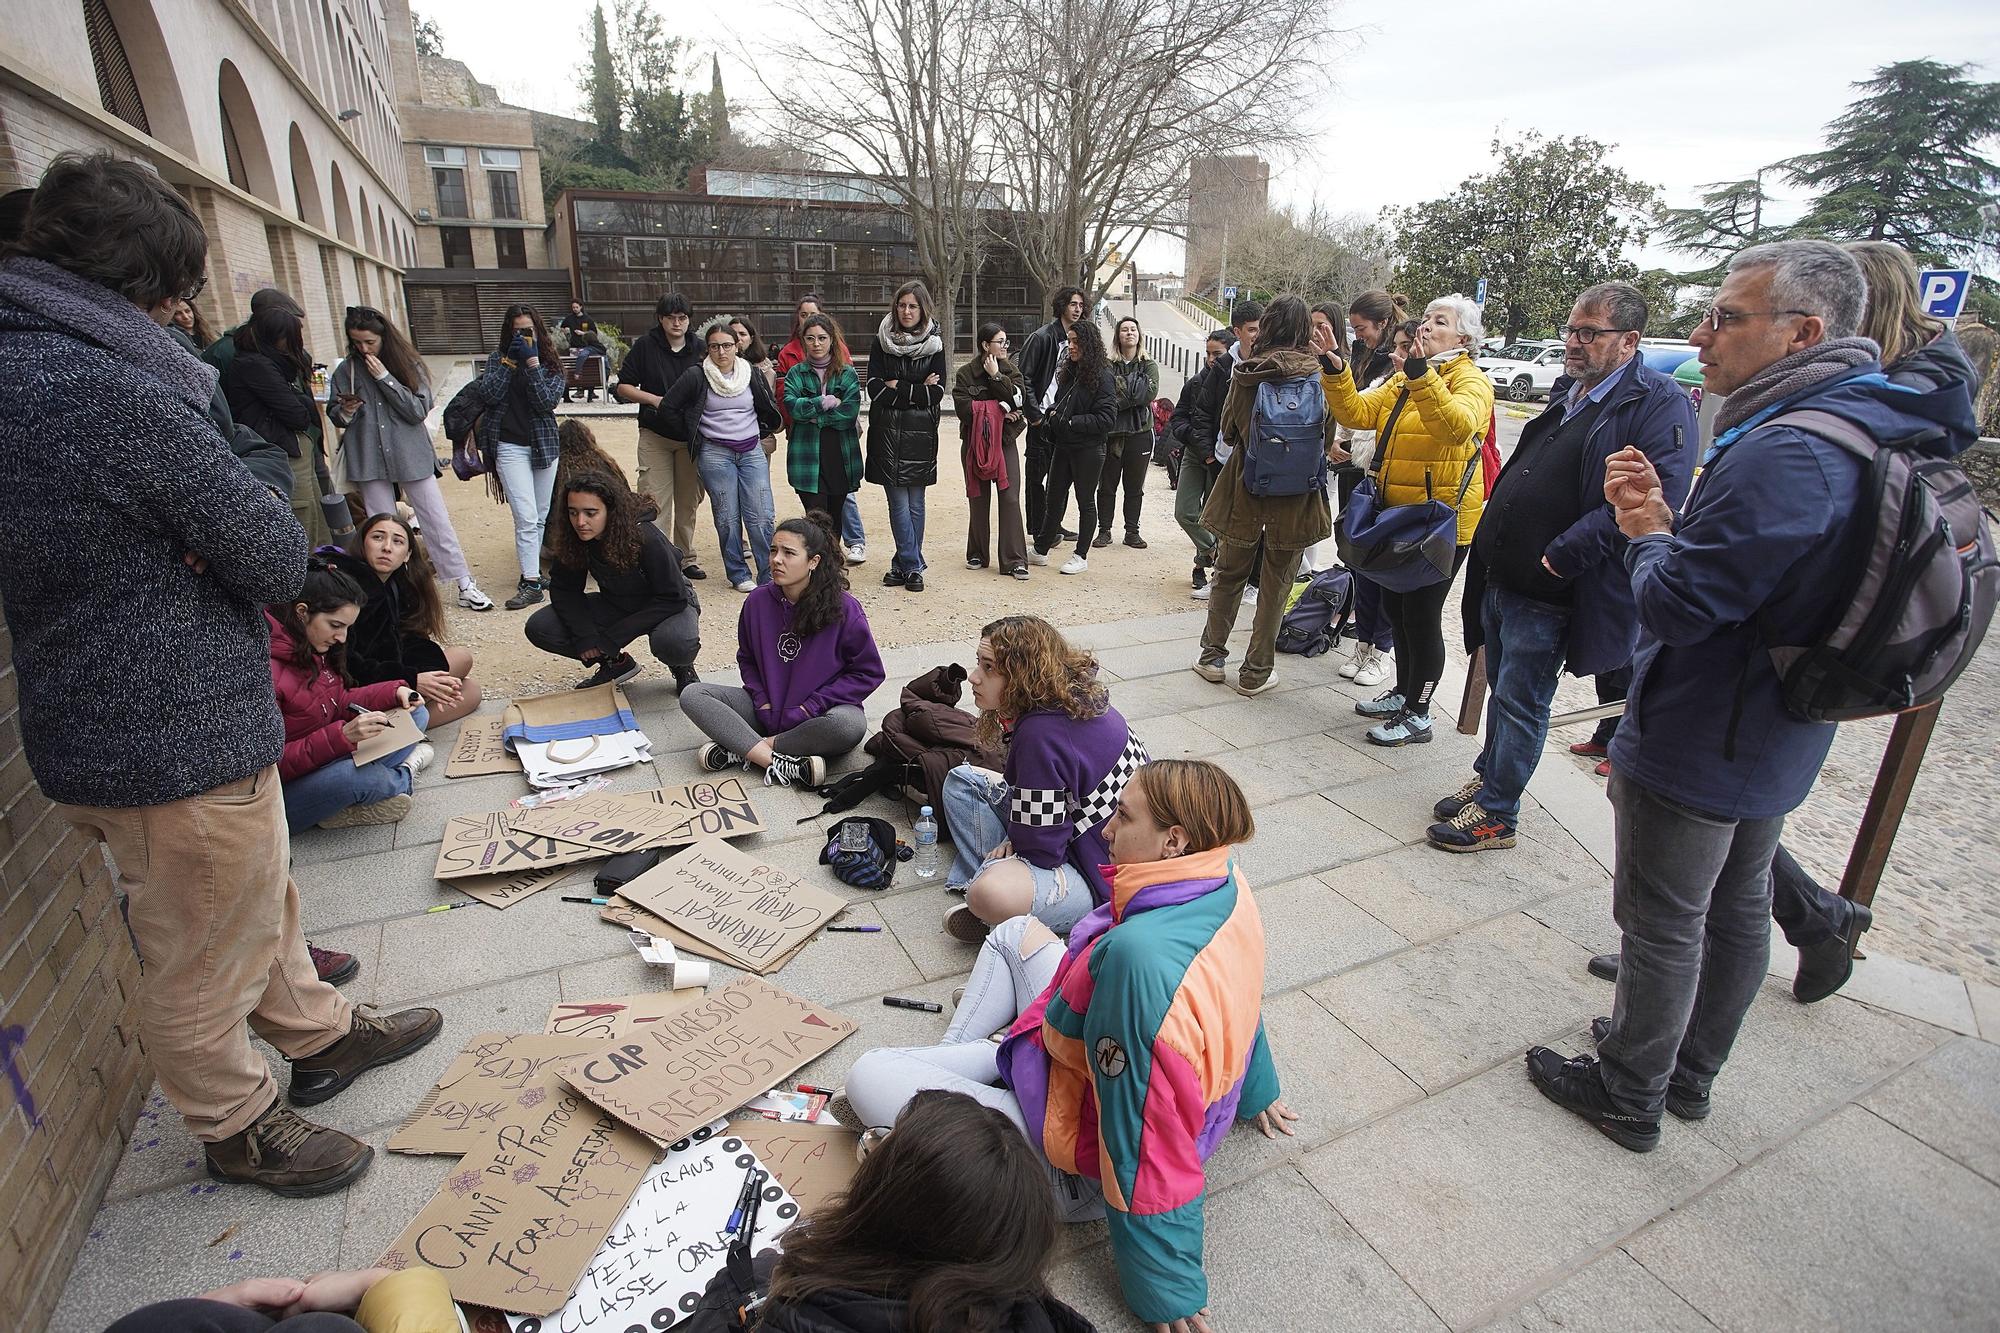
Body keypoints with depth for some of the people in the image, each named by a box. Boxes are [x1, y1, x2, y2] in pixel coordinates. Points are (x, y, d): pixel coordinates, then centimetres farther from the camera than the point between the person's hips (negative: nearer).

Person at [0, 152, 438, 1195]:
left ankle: (319, 1034, 47)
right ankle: (238, 1128, 35)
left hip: (95, 716, 9)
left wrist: (190, 549, -13)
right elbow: (277, 559, -21)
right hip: (178, 738, -9)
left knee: (260, 898, 27)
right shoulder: (110, 388, -25)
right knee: (204, 963, 13)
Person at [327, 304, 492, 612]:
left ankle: (465, 586, 8)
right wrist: (345, 412, -12)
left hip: (411, 456, -2)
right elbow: (334, 414, 11)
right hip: (369, 459, 2)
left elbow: (419, 410, -11)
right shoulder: (346, 370, 4)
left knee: (438, 523, 1)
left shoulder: (408, 365, -1)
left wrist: (385, 378, -15)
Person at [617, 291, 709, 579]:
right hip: (655, 435, -2)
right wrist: (654, 399, -14)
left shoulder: (698, 349, 4)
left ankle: (685, 558, 20)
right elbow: (623, 387, 0)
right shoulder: (646, 345, -2)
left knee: (688, 501, 9)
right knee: (656, 501, -8)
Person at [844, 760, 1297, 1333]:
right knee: (1016, 933, 20)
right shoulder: (1226, 883, -14)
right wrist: (1254, 1092, 25)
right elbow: (1239, 1006, 6)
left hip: (1079, 1169, -8)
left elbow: (1150, 1144, -34)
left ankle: (989, 1057, 14)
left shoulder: (1139, 956, -43)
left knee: (867, 1078, -13)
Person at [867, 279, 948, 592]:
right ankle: (912, 566, 2)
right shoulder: (881, 342, 5)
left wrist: (897, 388, -8)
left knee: (914, 503, 5)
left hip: (920, 434, 0)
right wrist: (917, 391, -9)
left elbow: (936, 393, -4)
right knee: (899, 502, -4)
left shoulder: (934, 344, 5)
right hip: (887, 432, 0)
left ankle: (905, 564, 15)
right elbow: (875, 389, -5)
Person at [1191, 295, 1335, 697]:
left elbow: (1228, 429, 6)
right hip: (1295, 494, -1)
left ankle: (1212, 656, 24)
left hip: (1245, 485, 1)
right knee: (1276, 584, 8)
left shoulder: (1245, 373, -4)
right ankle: (1256, 673, 14)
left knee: (1229, 573, 16)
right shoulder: (1317, 374, -7)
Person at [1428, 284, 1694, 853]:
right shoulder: (1569, 396, 15)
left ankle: (1496, 814, 16)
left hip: (1549, 593, -8)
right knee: (1501, 689, 20)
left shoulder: (1659, 401, -12)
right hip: (1501, 578, 8)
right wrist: (1490, 545, 13)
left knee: (1521, 702, 2)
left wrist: (1563, 556, -26)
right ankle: (1488, 779, 36)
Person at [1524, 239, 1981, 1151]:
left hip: (1696, 749, -10)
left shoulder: (1788, 452, -28)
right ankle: (1690, 1073, 42)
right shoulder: (1863, 429, 6)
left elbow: (1679, 604, -28)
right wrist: (1665, 517, -4)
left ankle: (1629, 1096, 26)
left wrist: (1648, 537, -8)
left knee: (1662, 924, 6)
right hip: (1773, 744, 10)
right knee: (1736, 909, 21)